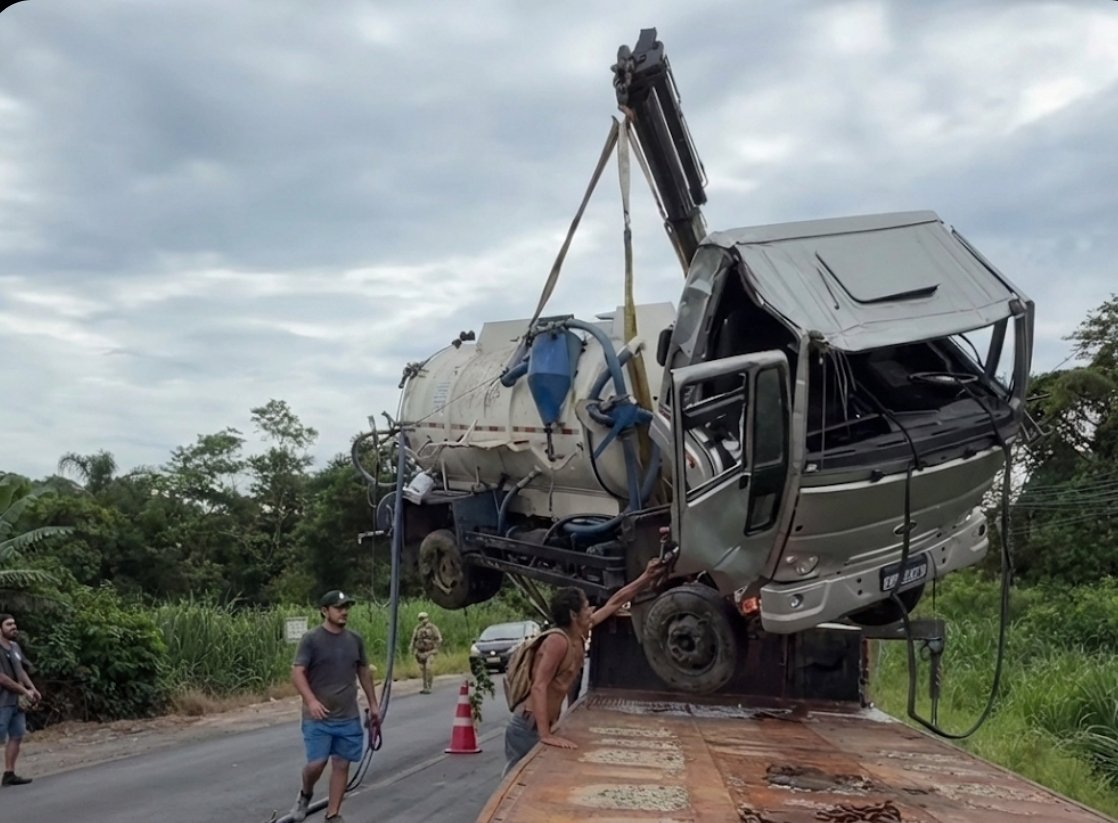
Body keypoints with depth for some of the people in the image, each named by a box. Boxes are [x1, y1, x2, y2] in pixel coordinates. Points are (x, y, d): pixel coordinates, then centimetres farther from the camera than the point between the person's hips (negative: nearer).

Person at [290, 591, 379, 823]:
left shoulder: (355, 639, 8)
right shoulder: (311, 639, -7)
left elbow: (364, 672, 18)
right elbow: (297, 672, -13)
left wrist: (373, 704, 16)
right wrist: (311, 700, -27)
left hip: (348, 717, 4)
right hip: (318, 717, -4)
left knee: (342, 765, 4)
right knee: (316, 763, -8)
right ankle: (305, 795, 24)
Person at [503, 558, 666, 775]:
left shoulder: (579, 636, 6)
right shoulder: (558, 641, -20)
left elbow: (615, 602, 15)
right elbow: (539, 687, -28)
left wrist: (647, 578, 19)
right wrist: (545, 735, -36)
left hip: (542, 726, 9)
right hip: (528, 728, -9)